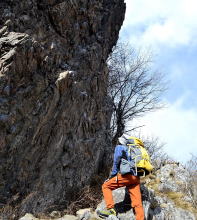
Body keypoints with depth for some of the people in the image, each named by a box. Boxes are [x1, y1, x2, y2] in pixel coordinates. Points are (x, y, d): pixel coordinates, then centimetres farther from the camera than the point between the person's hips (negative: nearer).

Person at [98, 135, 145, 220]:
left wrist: (112, 176, 7)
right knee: (137, 203, 2)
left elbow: (116, 162, 1)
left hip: (127, 175, -7)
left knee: (106, 186, 5)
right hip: (136, 178, 7)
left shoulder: (119, 147, 10)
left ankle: (111, 209, -8)